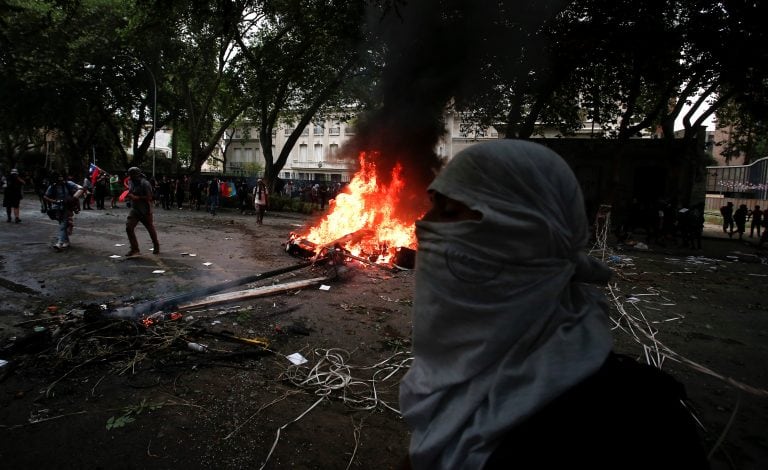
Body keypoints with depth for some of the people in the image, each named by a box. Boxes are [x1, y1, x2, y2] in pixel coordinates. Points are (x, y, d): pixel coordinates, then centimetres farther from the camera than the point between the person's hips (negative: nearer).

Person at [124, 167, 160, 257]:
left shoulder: (145, 183, -17)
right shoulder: (131, 182, 6)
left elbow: (149, 197, -21)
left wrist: (135, 197, -25)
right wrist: (128, 197, 3)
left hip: (145, 211, -6)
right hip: (134, 210, 6)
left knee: (151, 229, 9)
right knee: (129, 227, -9)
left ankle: (156, 247, 29)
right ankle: (134, 249, -1)